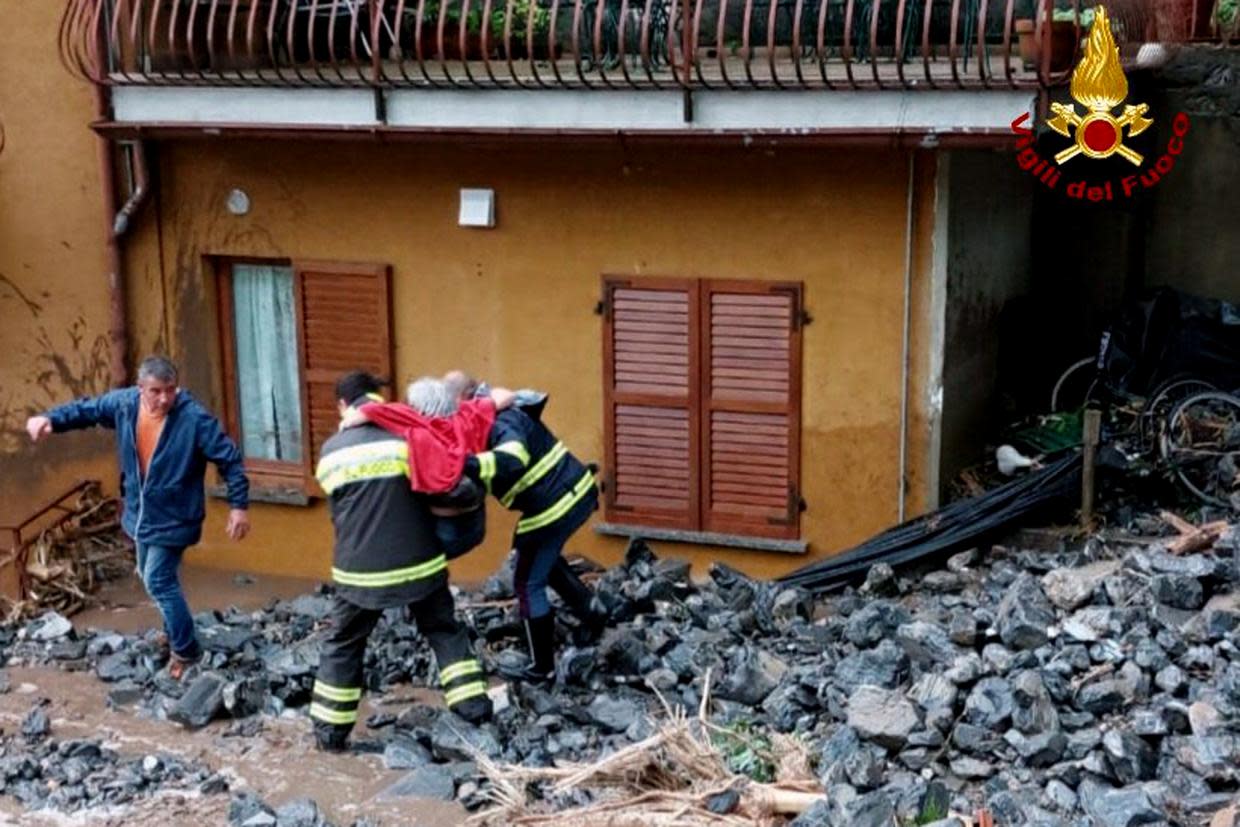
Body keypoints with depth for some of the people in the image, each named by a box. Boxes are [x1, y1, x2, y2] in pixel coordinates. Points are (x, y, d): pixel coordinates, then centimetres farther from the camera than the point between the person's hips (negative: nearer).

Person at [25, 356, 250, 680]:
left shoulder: (194, 418, -25)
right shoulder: (123, 403, -10)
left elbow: (230, 460, -19)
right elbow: (86, 409, 8)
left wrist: (238, 505, -21)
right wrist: (50, 419, -8)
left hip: (173, 517, -7)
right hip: (140, 513, 7)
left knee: (158, 581, -6)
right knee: (155, 577, 21)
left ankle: (185, 650, 9)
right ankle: (176, 632, 43)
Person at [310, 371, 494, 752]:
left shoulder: (331, 451, 3)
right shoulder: (404, 437, -4)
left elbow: (339, 508, 13)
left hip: (360, 567, 1)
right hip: (417, 561, 0)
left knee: (343, 646, 14)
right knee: (444, 630, 18)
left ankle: (330, 731, 15)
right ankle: (473, 704, 14)